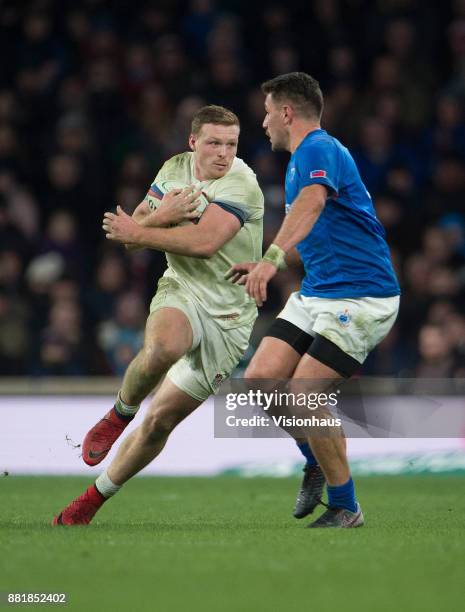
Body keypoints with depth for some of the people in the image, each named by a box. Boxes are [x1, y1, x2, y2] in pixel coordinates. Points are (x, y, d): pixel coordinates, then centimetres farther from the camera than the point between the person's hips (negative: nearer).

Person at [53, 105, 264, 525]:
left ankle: (94, 499, 17)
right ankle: (120, 414, -8)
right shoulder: (174, 170, 4)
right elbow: (131, 231, 6)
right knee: (160, 350, -38)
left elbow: (205, 242, -26)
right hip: (181, 292, 2)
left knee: (160, 423, 0)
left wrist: (139, 232, -17)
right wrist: (161, 215, -16)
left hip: (227, 316, -2)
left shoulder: (241, 183, -15)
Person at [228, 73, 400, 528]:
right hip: (315, 293, 9)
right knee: (260, 380, -3)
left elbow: (312, 203, -36)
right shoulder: (302, 158, 18)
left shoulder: (319, 150, -14)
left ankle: (345, 508, -1)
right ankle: (316, 464, 19)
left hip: (360, 296, -9)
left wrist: (273, 258, -50)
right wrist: (267, 264, 38)